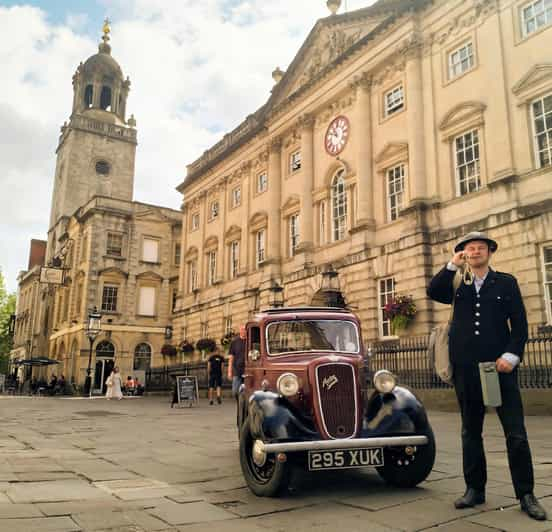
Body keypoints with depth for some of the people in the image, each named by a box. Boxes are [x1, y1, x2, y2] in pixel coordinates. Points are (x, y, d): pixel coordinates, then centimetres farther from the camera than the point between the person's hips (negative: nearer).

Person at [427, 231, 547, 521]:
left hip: (500, 366, -2)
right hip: (466, 369, 2)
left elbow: (520, 323, 1)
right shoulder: (456, 286, 11)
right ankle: (474, 489, 23)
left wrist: (512, 355, -11)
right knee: (470, 432, 11)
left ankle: (526, 495, 11)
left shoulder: (506, 282, 7)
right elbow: (433, 291, -8)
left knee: (516, 433, -1)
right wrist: (452, 266, -14)